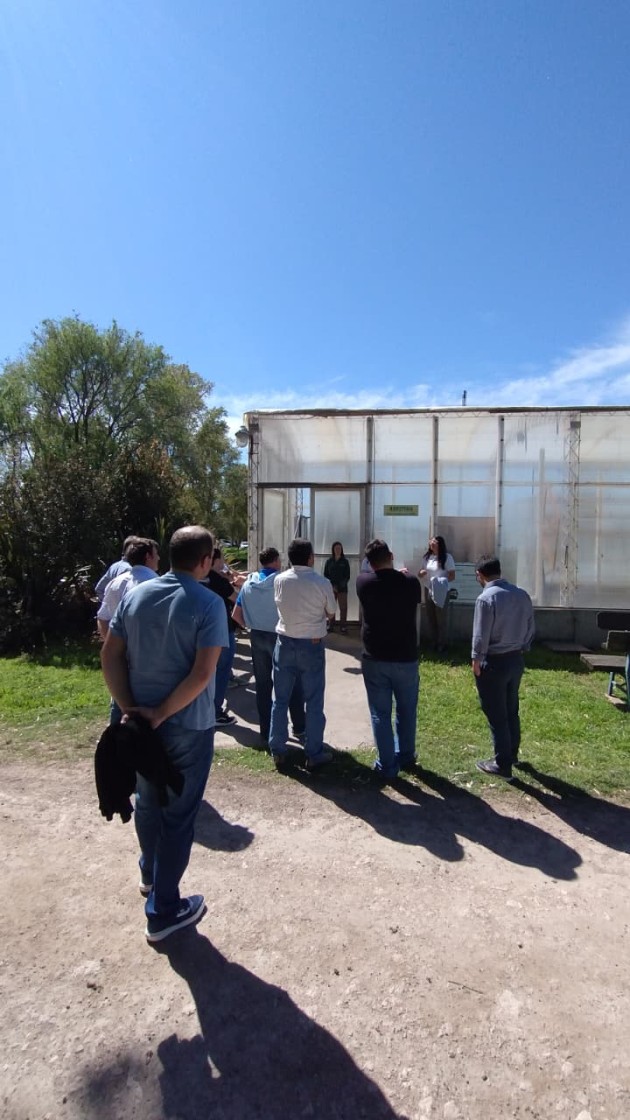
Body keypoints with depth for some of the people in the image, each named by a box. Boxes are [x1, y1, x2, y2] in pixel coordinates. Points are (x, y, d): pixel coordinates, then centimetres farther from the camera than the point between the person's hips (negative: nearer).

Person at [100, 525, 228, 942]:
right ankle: (164, 910, 26)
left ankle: (151, 874, 50)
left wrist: (129, 707, -6)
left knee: (147, 801, 26)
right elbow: (202, 674, -24)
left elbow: (110, 656, -2)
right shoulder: (209, 603, -17)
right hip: (188, 726, -6)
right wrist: (162, 713, -17)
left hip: (140, 720, 6)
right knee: (178, 813, 11)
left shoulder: (135, 595, 0)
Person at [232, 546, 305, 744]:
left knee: (263, 685, 12)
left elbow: (236, 615, 4)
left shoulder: (249, 583, 2)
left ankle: (266, 731, 20)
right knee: (292, 683, 10)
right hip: (279, 637, -4)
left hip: (257, 637, 4)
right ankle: (299, 728, 20)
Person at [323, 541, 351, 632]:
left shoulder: (345, 562, 2)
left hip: (342, 588, -1)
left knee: (343, 608, -2)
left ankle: (343, 626, 4)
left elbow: (347, 576, 1)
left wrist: (340, 586, -11)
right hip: (331, 588, 1)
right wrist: (332, 586, -9)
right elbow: (326, 575, 3)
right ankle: (331, 625, 12)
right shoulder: (329, 561, 4)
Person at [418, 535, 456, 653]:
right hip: (428, 590, 6)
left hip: (441, 592, -6)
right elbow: (422, 571, 17)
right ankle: (434, 642, 25)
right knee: (430, 618, 11)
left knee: (441, 618, 3)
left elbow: (452, 576, -11)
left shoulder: (447, 557, -10)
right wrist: (421, 573, -7)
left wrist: (442, 582, -27)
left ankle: (442, 644, 15)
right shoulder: (427, 557, 7)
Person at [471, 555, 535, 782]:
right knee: (512, 710, 22)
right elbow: (530, 629, 9)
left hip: (493, 662, -7)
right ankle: (512, 754, 38)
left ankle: (502, 765, 15)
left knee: (496, 715, 5)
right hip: (516, 660, 7)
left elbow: (481, 636, -18)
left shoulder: (486, 598, -20)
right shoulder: (522, 594, 1)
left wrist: (476, 661, -5)